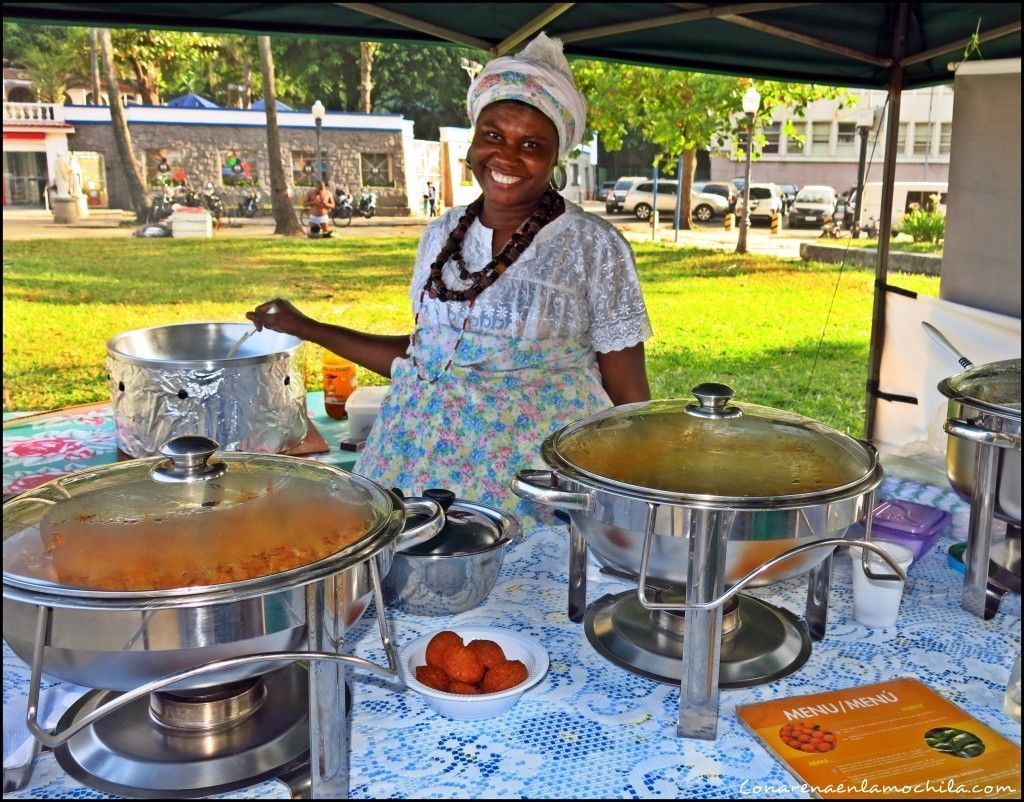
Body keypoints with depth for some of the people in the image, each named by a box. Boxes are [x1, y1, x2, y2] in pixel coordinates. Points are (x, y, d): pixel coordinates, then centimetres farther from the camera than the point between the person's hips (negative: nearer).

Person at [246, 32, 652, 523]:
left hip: (531, 477, -4)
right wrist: (307, 329, 16)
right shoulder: (443, 234, 7)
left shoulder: (594, 247, -8)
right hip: (417, 462, 4)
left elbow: (630, 396, -4)